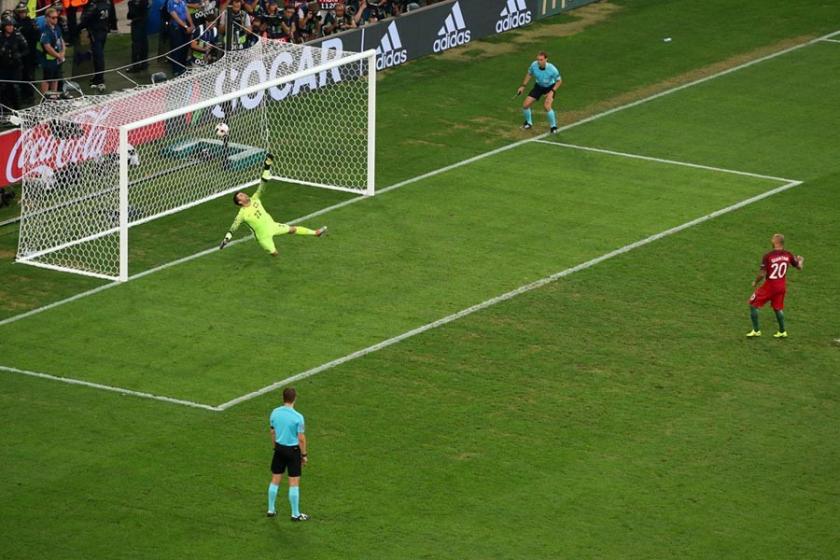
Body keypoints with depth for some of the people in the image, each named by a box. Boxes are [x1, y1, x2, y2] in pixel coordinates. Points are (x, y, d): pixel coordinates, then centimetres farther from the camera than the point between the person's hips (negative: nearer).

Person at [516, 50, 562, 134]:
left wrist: (552, 92, -25)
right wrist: (523, 86, -1)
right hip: (538, 86, 4)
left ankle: (553, 127, -4)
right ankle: (528, 122, 27)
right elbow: (529, 74, 0)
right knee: (525, 105, -3)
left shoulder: (552, 69, -32)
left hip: (550, 87, -4)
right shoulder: (534, 65, -24)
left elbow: (559, 81, -15)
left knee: (547, 106, -27)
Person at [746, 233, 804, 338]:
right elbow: (799, 267, 8)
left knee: (753, 304, 10)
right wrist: (801, 260, 32)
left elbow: (762, 274, -18)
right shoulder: (788, 255, -5)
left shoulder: (768, 256, -20)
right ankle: (782, 332, 27)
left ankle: (756, 330, 12)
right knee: (778, 308, 23)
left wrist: (755, 282, 2)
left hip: (770, 286, -5)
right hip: (781, 286, 5)